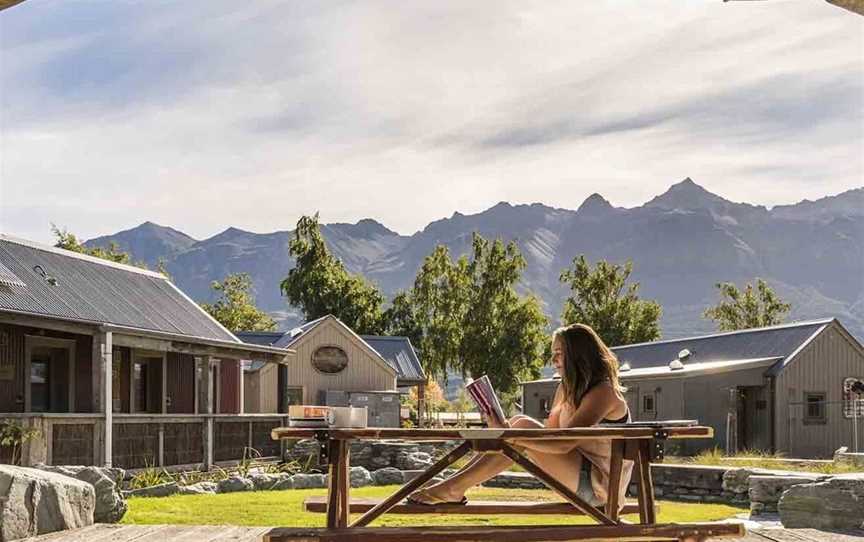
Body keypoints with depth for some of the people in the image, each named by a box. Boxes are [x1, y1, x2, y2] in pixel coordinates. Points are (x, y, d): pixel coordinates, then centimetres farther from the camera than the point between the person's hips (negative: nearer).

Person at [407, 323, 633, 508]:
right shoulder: (568, 389, 14)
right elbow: (549, 432, 7)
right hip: (582, 478, 9)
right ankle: (455, 482, -10)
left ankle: (454, 488, -21)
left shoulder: (603, 392, -15)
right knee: (517, 423, -2)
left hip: (600, 485, -9)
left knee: (523, 426, -21)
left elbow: (564, 444, -26)